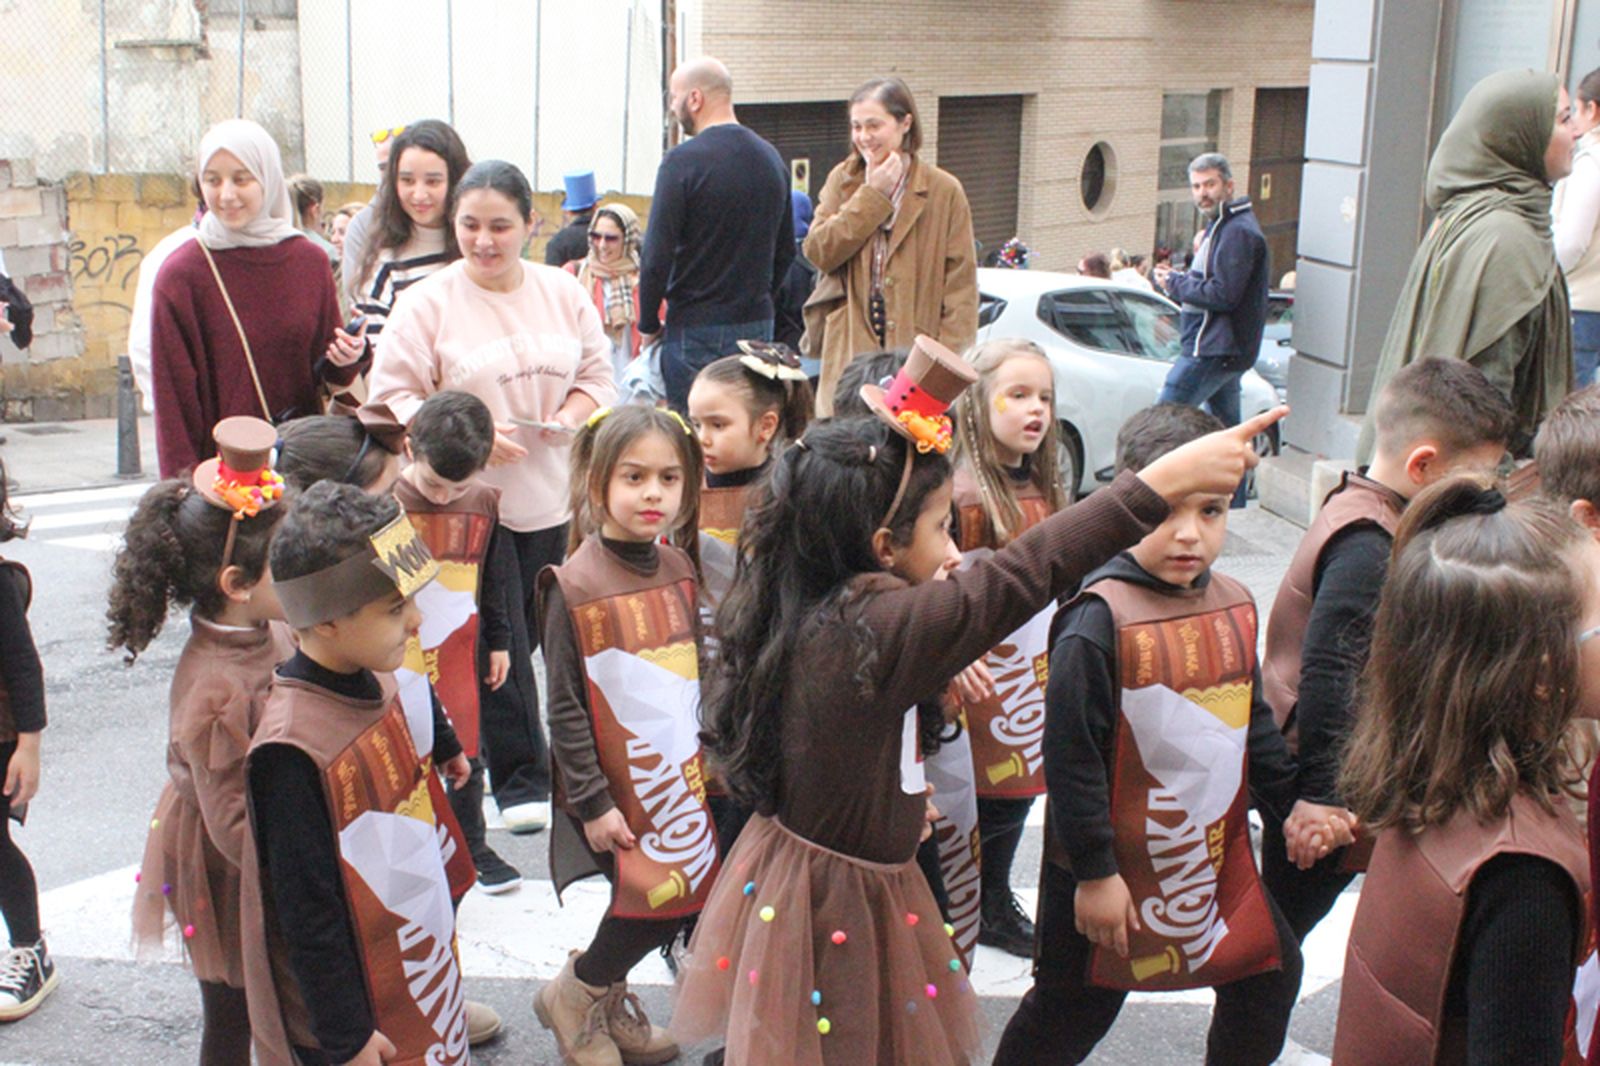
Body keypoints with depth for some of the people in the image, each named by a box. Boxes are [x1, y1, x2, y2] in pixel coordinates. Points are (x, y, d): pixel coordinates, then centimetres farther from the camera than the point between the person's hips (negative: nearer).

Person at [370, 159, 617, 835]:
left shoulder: (564, 293, 8)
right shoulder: (427, 304, -5)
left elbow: (597, 374, 14)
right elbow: (393, 398, -6)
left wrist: (573, 413, -8)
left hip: (554, 499, 4)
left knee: (548, 636, 11)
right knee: (499, 646, -3)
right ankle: (520, 781, 11)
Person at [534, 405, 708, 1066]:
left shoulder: (678, 568, 3)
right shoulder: (575, 585, -14)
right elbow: (565, 706, -12)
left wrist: (709, 756, 12)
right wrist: (592, 801, -12)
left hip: (684, 770, 6)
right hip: (622, 783, -6)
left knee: (686, 896, 8)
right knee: (655, 897, -7)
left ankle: (609, 996, 36)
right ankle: (573, 996, 21)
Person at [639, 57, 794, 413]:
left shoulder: (683, 161, -12)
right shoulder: (771, 159, 9)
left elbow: (657, 254, -14)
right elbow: (786, 250, 16)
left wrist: (648, 323, -2)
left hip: (696, 329, -6)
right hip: (758, 324, 7)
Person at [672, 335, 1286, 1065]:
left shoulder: (800, 607, -4)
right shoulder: (875, 629, -29)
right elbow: (1018, 578, -32)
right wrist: (1166, 481, -31)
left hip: (793, 865, 9)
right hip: (841, 902, -9)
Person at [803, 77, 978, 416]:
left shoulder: (944, 191, 2)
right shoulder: (841, 180, 11)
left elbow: (961, 286, -1)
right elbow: (818, 251, -3)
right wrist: (872, 195, -6)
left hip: (915, 351, -2)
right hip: (850, 350, 2)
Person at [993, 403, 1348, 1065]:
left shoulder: (1234, 606, 1)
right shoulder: (1101, 618, -22)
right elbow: (1071, 754, -21)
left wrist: (1292, 800, 7)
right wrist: (1093, 873, -18)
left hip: (1219, 856, 7)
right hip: (1118, 867, -6)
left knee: (1270, 977, 17)